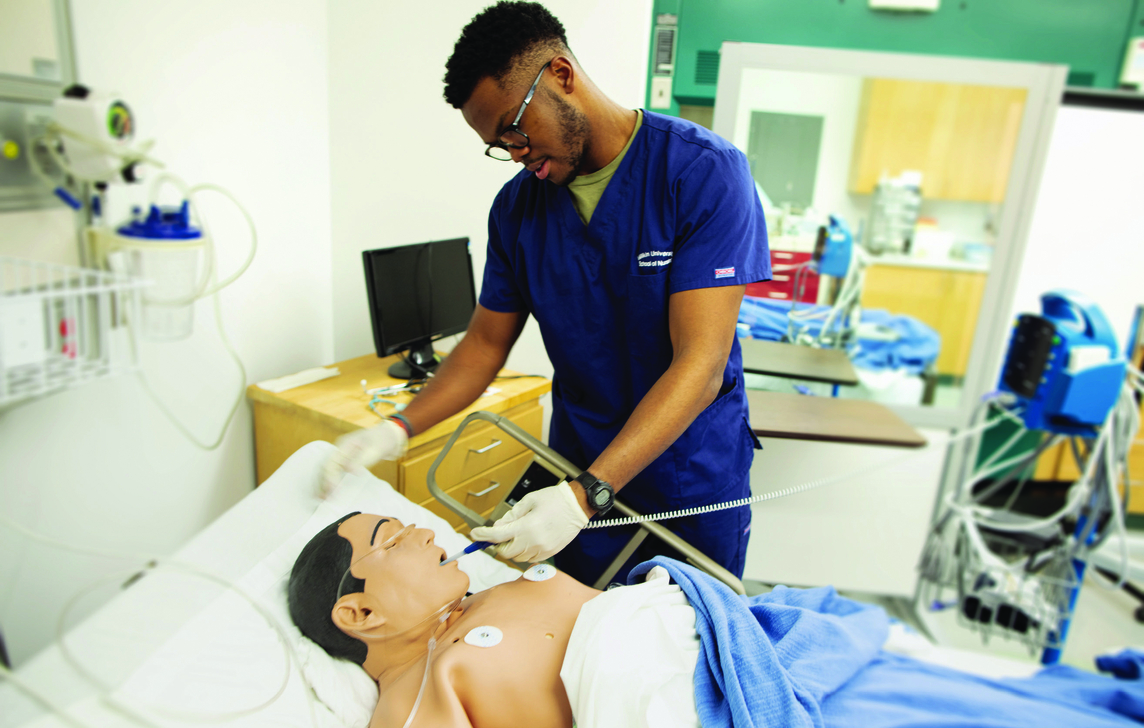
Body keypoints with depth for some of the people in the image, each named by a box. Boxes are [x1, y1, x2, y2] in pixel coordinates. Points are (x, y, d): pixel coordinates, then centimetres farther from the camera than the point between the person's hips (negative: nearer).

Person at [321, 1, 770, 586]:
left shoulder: (705, 173, -18)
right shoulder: (517, 205, -2)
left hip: (694, 480, -3)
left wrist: (586, 496, -31)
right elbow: (487, 342, 5)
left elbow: (701, 363, -24)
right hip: (582, 478, 3)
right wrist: (399, 428, -11)